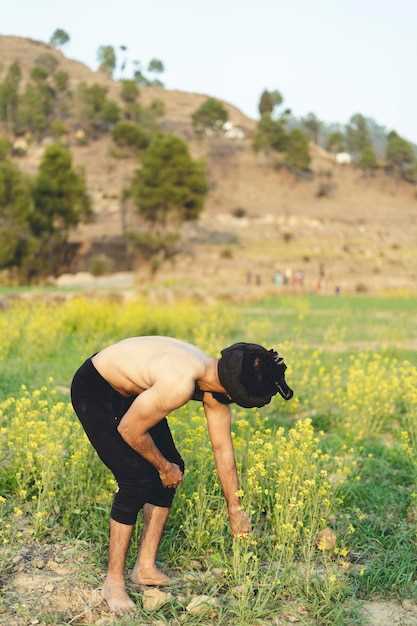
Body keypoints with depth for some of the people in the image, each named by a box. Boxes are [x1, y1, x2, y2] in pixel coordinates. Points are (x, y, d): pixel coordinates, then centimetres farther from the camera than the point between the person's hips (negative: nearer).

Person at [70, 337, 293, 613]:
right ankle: (114, 582, -1)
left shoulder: (216, 387, -9)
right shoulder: (180, 385, -37)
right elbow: (129, 430, -26)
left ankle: (146, 568, 14)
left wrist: (235, 510, 11)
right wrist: (164, 467, -9)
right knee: (137, 477, -16)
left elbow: (223, 449, 3)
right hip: (93, 391, -9)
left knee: (173, 466, 4)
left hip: (132, 391, 9)